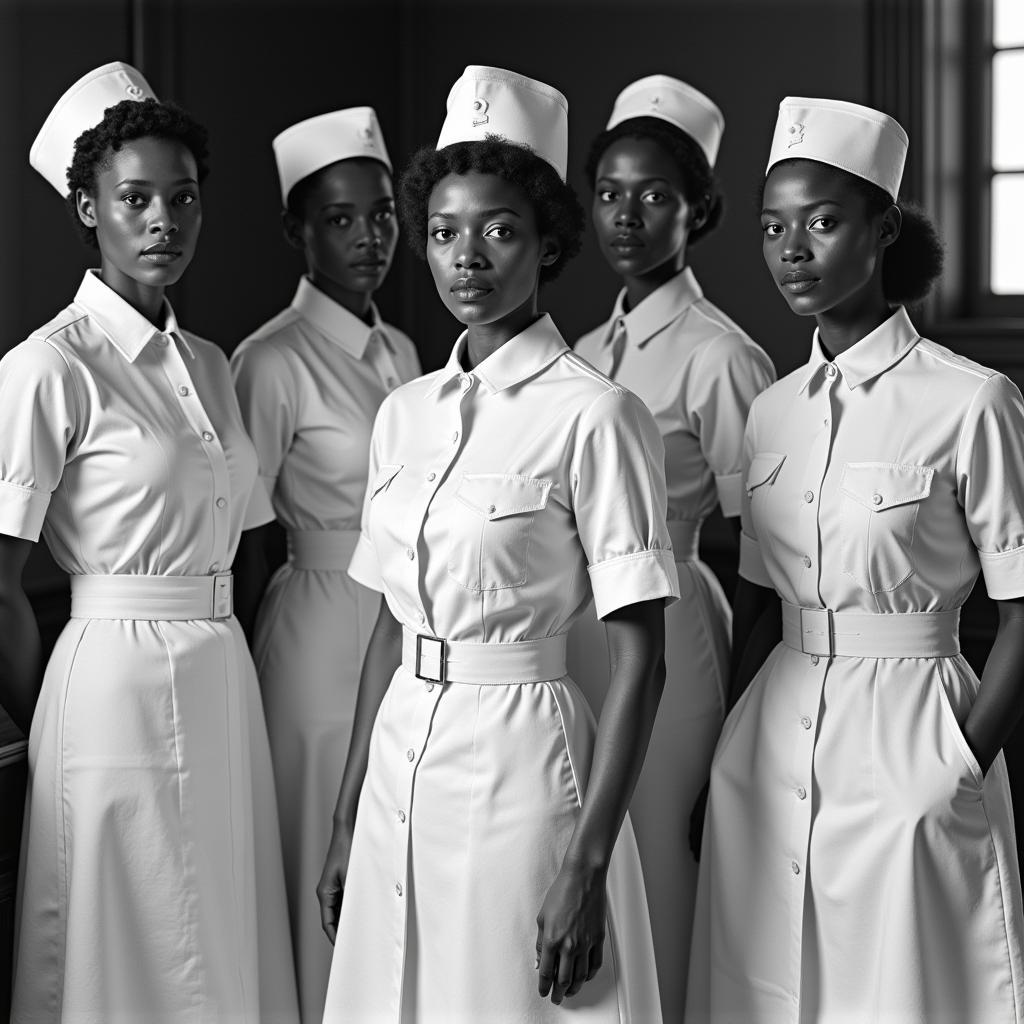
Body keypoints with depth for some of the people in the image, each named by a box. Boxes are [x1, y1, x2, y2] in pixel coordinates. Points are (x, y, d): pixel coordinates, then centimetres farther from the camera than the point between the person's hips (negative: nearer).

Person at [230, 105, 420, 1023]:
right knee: (330, 865, 3)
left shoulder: (401, 352, 10)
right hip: (327, 628, -6)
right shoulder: (274, 361, -11)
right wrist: (245, 665, -6)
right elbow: (246, 542, -9)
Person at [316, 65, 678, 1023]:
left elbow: (639, 661, -11)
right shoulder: (404, 412, 8)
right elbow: (390, 629, 13)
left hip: (522, 764, -6)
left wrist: (589, 863, -15)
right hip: (400, 765, 6)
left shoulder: (593, 414, -11)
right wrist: (347, 820, 12)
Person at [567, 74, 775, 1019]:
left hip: (665, 644, -6)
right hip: (569, 638, 6)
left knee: (658, 890, 0)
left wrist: (738, 739, -8)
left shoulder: (719, 357, -10)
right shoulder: (585, 354, 11)